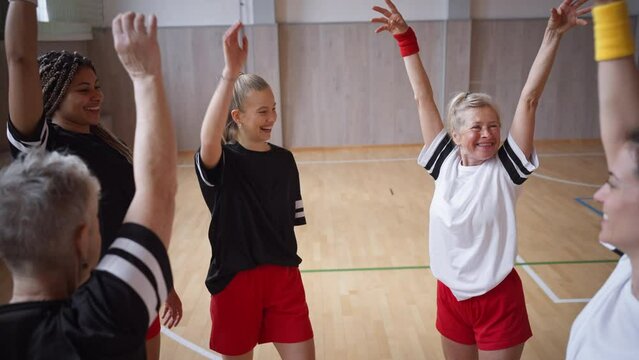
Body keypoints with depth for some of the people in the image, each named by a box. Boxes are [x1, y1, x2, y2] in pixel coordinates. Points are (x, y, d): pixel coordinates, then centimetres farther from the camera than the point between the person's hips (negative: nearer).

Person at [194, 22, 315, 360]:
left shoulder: (284, 160, 2)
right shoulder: (221, 162, -12)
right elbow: (208, 140, -37)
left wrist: (285, 264, 11)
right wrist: (231, 73, -47)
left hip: (283, 276, 3)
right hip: (235, 279, -3)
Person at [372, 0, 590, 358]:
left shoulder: (505, 168, -12)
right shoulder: (445, 163, -6)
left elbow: (529, 99, -19)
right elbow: (424, 98, -6)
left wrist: (554, 35, -23)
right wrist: (406, 38, -4)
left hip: (498, 300, -3)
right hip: (451, 295, 3)